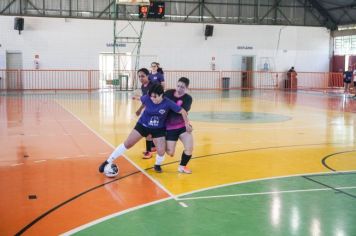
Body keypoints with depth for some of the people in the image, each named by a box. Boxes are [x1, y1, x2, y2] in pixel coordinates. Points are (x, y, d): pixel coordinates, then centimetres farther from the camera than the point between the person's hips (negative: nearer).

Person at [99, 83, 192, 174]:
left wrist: (187, 124, -14)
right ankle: (108, 162, 10)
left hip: (159, 129, 0)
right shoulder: (147, 98, -24)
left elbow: (182, 111, -18)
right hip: (143, 125, 1)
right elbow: (141, 98, 2)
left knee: (161, 151, -11)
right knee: (127, 144, -1)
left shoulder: (168, 103, -27)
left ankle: (157, 165, 25)